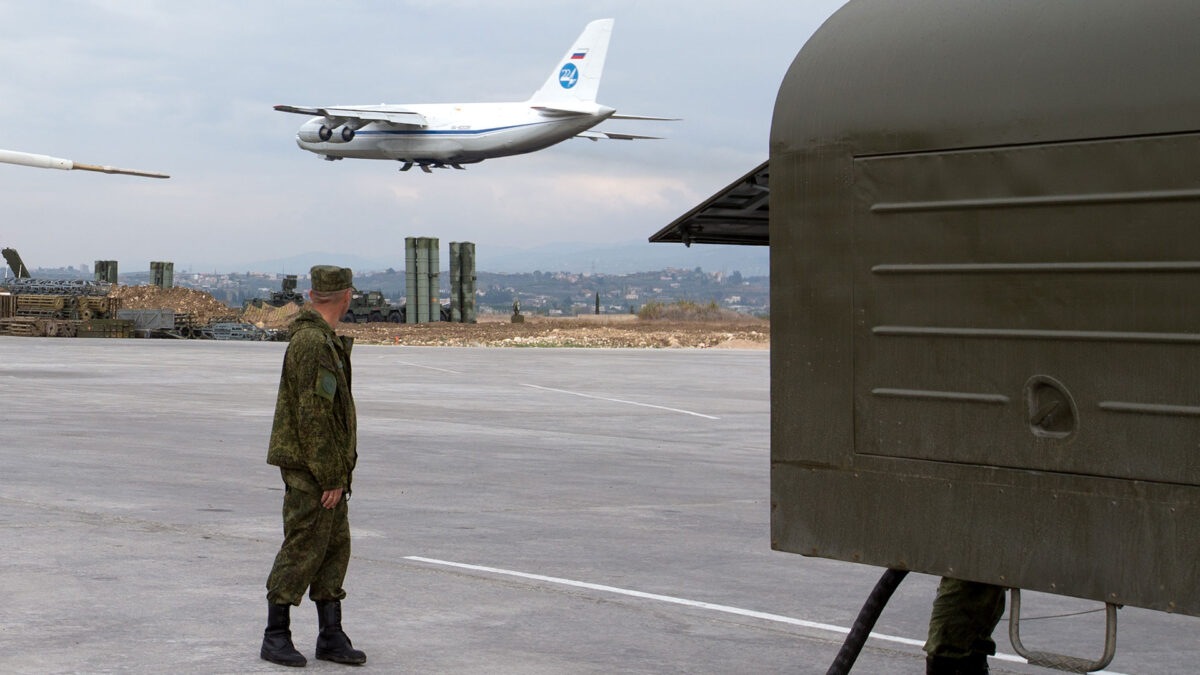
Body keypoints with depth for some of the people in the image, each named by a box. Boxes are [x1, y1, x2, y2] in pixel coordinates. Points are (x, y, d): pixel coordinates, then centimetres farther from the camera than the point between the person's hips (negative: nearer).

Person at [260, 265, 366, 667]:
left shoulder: (324, 340, 15)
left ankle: (331, 637, 13)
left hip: (326, 468, 10)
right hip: (311, 468, -10)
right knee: (302, 550, -4)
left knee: (335, 548, 9)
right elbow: (314, 416, -23)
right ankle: (275, 637, 4)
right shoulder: (314, 343, -18)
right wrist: (332, 477, -20)